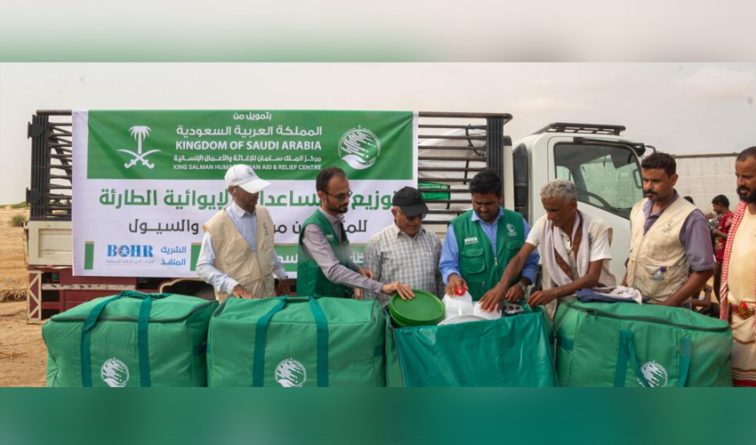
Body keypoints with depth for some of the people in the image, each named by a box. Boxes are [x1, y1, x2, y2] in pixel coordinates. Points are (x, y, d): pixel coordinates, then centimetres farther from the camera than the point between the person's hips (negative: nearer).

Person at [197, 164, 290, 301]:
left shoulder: (263, 214, 3)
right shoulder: (217, 225, -15)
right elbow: (203, 267, -13)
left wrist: (282, 276, 14)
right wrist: (232, 286, -23)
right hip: (236, 301, -5)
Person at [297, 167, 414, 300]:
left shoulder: (337, 221, 3)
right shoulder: (313, 228, -23)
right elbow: (333, 270, -34)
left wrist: (357, 269, -4)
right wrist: (381, 287, -39)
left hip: (341, 299, 7)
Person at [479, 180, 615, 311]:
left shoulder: (597, 228, -16)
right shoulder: (543, 224, -9)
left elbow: (592, 277, -20)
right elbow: (520, 258, -12)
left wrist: (553, 292, -33)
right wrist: (501, 286, -31)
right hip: (564, 296, 3)